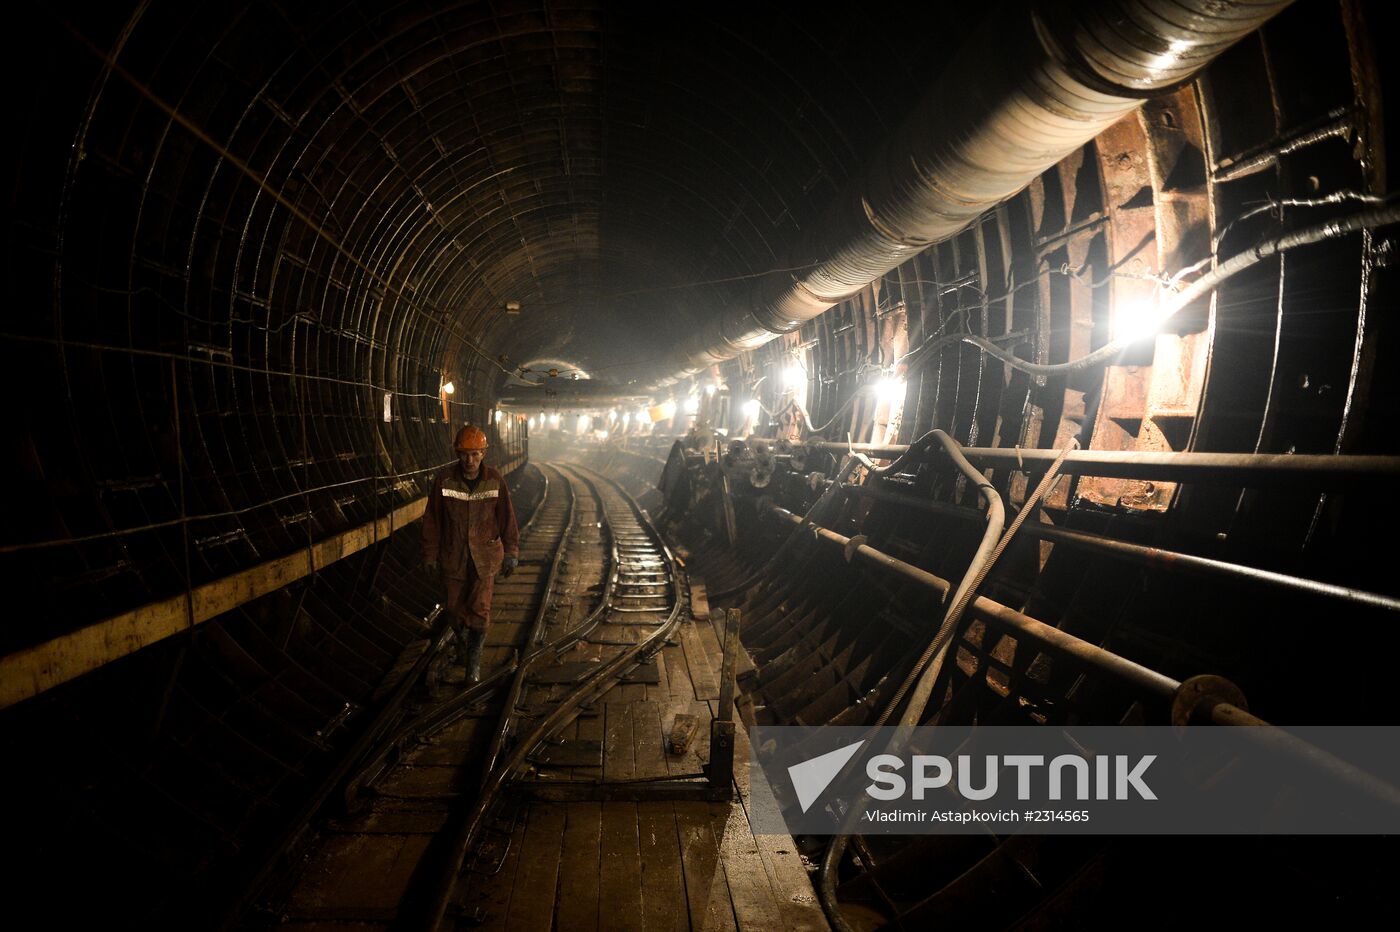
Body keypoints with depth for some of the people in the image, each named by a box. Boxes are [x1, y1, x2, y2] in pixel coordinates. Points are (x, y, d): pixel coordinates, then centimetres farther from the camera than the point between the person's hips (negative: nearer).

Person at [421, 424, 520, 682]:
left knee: (480, 611, -3)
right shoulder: (443, 480, -11)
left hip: (484, 557, 0)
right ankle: (460, 638, 44)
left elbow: (507, 517, -1)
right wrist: (430, 554, 1)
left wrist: (511, 553, 1)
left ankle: (474, 659, 17)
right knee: (455, 610, 11)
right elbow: (432, 519, -2)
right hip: (453, 557, 1)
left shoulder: (495, 480, -9)